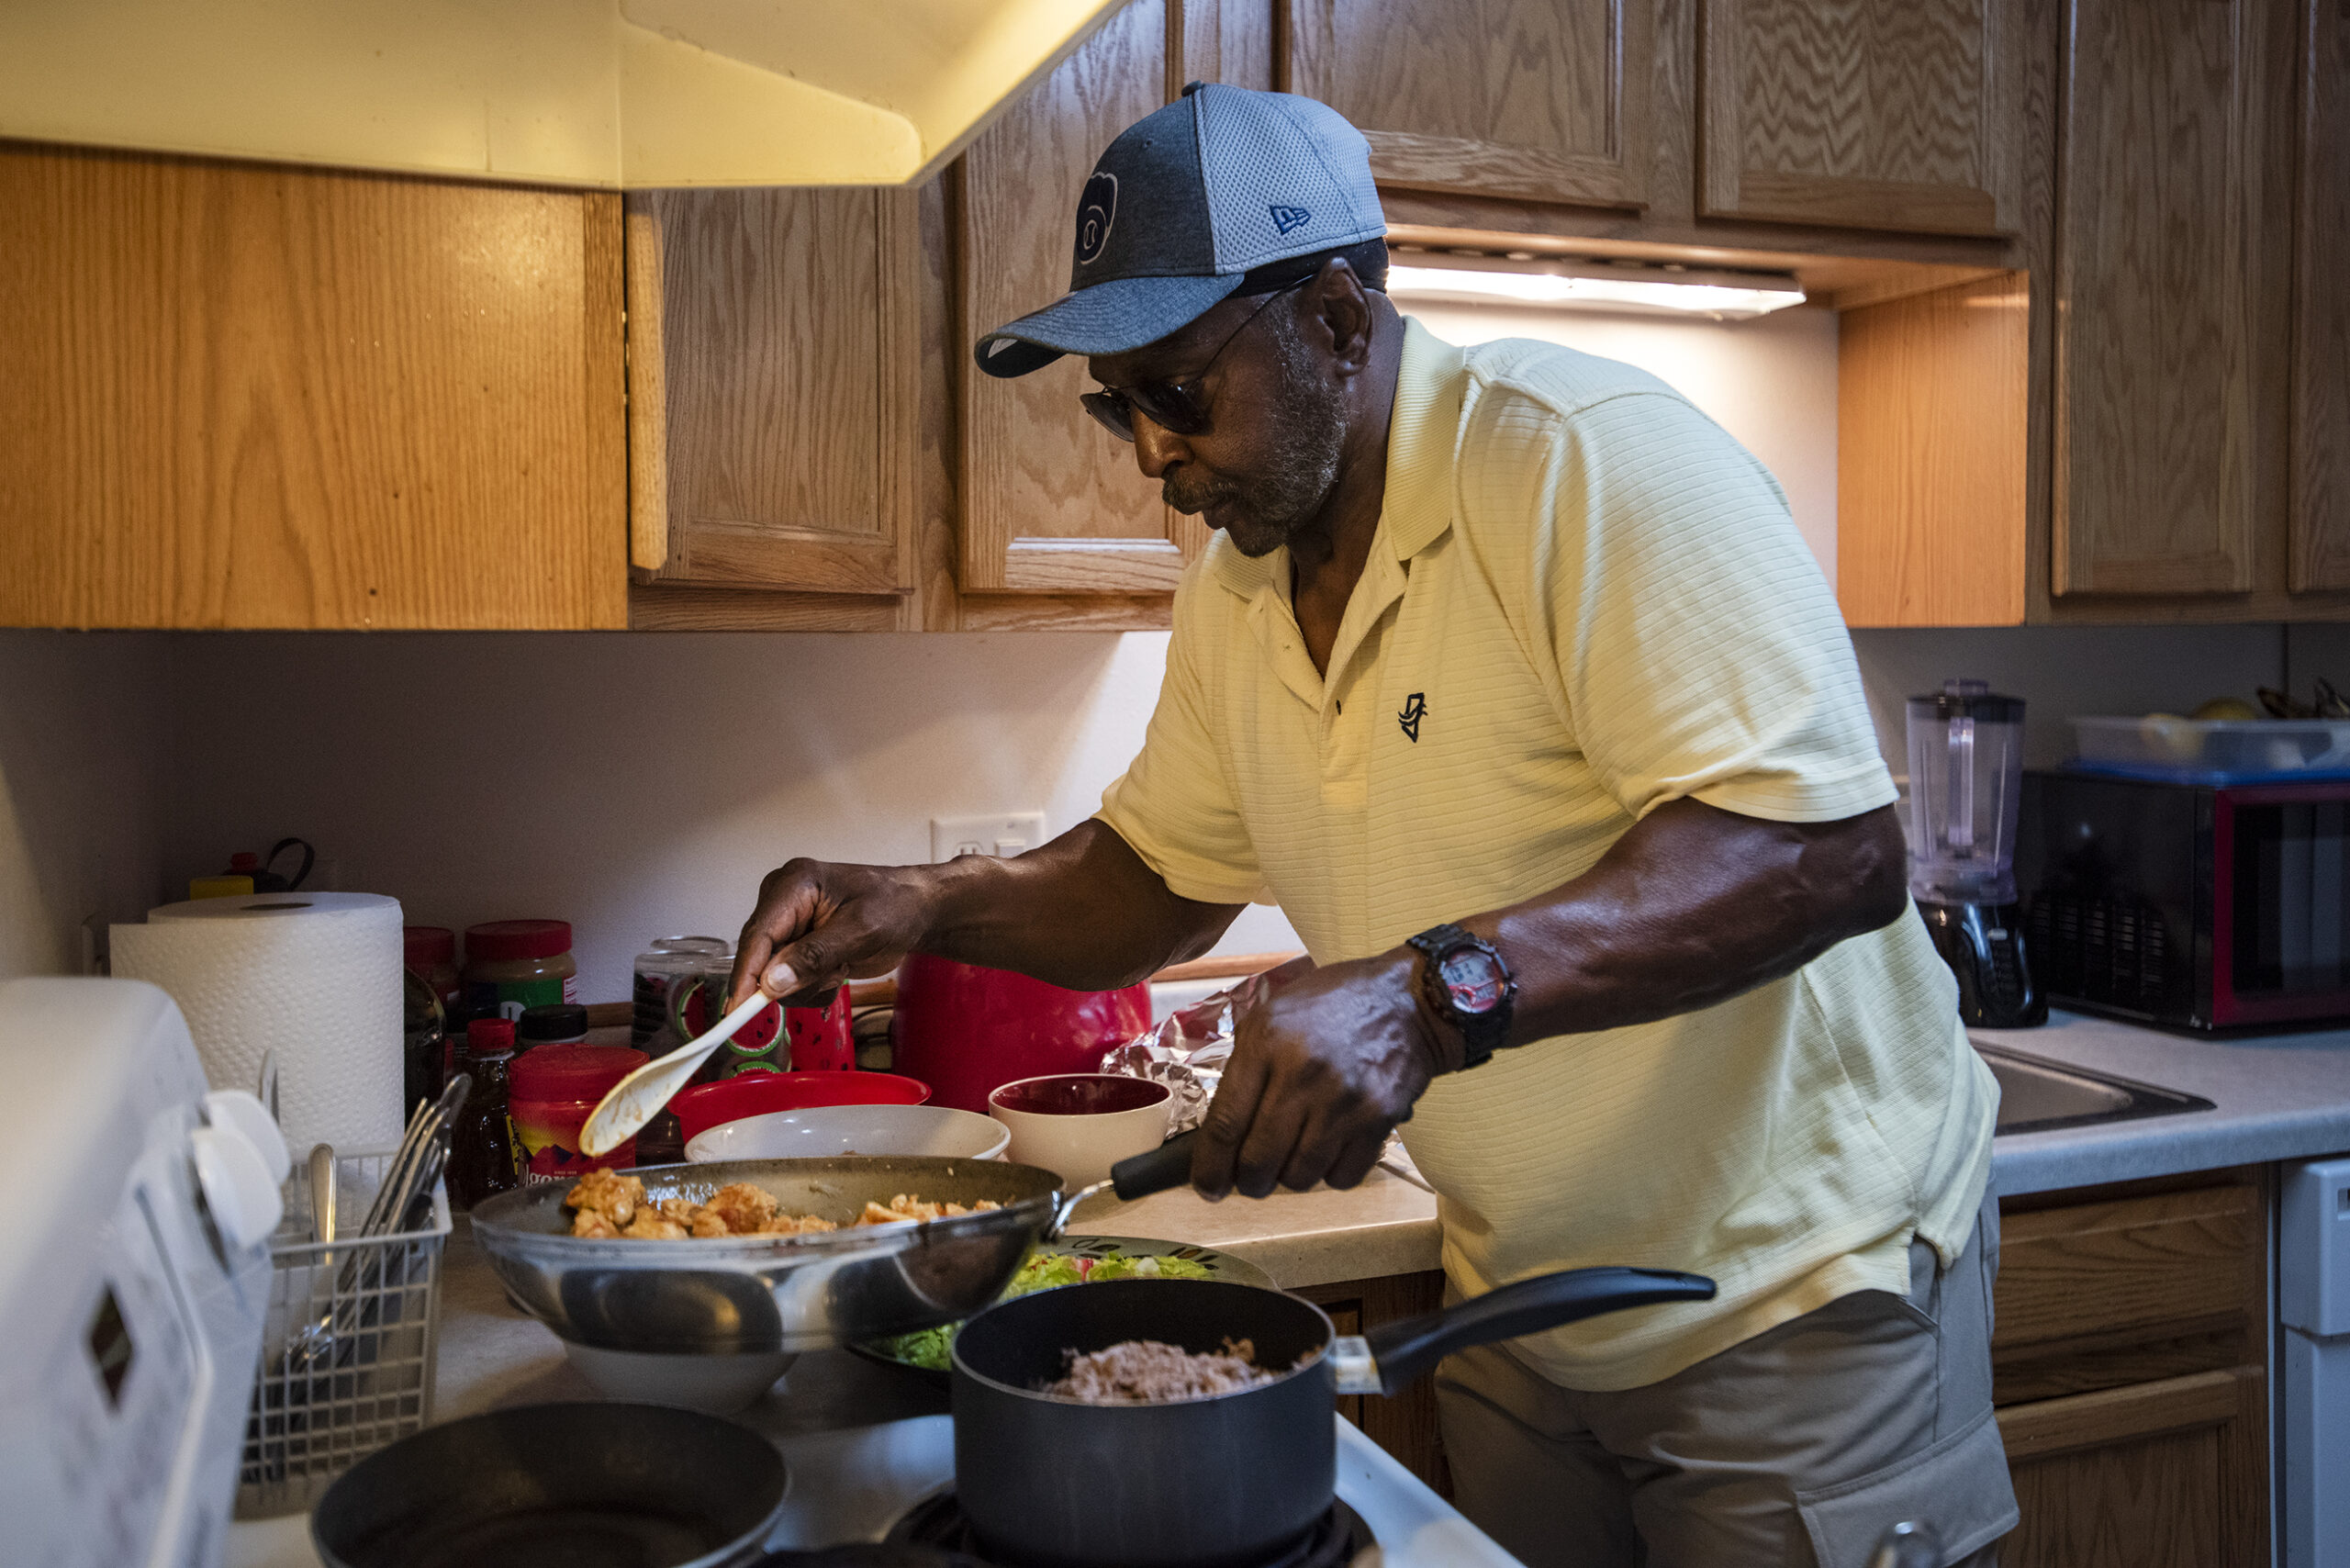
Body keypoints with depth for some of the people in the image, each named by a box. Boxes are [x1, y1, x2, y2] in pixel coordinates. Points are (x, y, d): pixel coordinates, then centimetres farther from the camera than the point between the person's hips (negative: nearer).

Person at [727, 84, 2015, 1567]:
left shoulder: (1595, 459, -22)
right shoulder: (1234, 592, 3)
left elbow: (1831, 847, -30)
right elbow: (1157, 874, 13)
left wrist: (1435, 994, -40)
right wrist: (926, 906, -4)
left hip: (1798, 1283, -6)